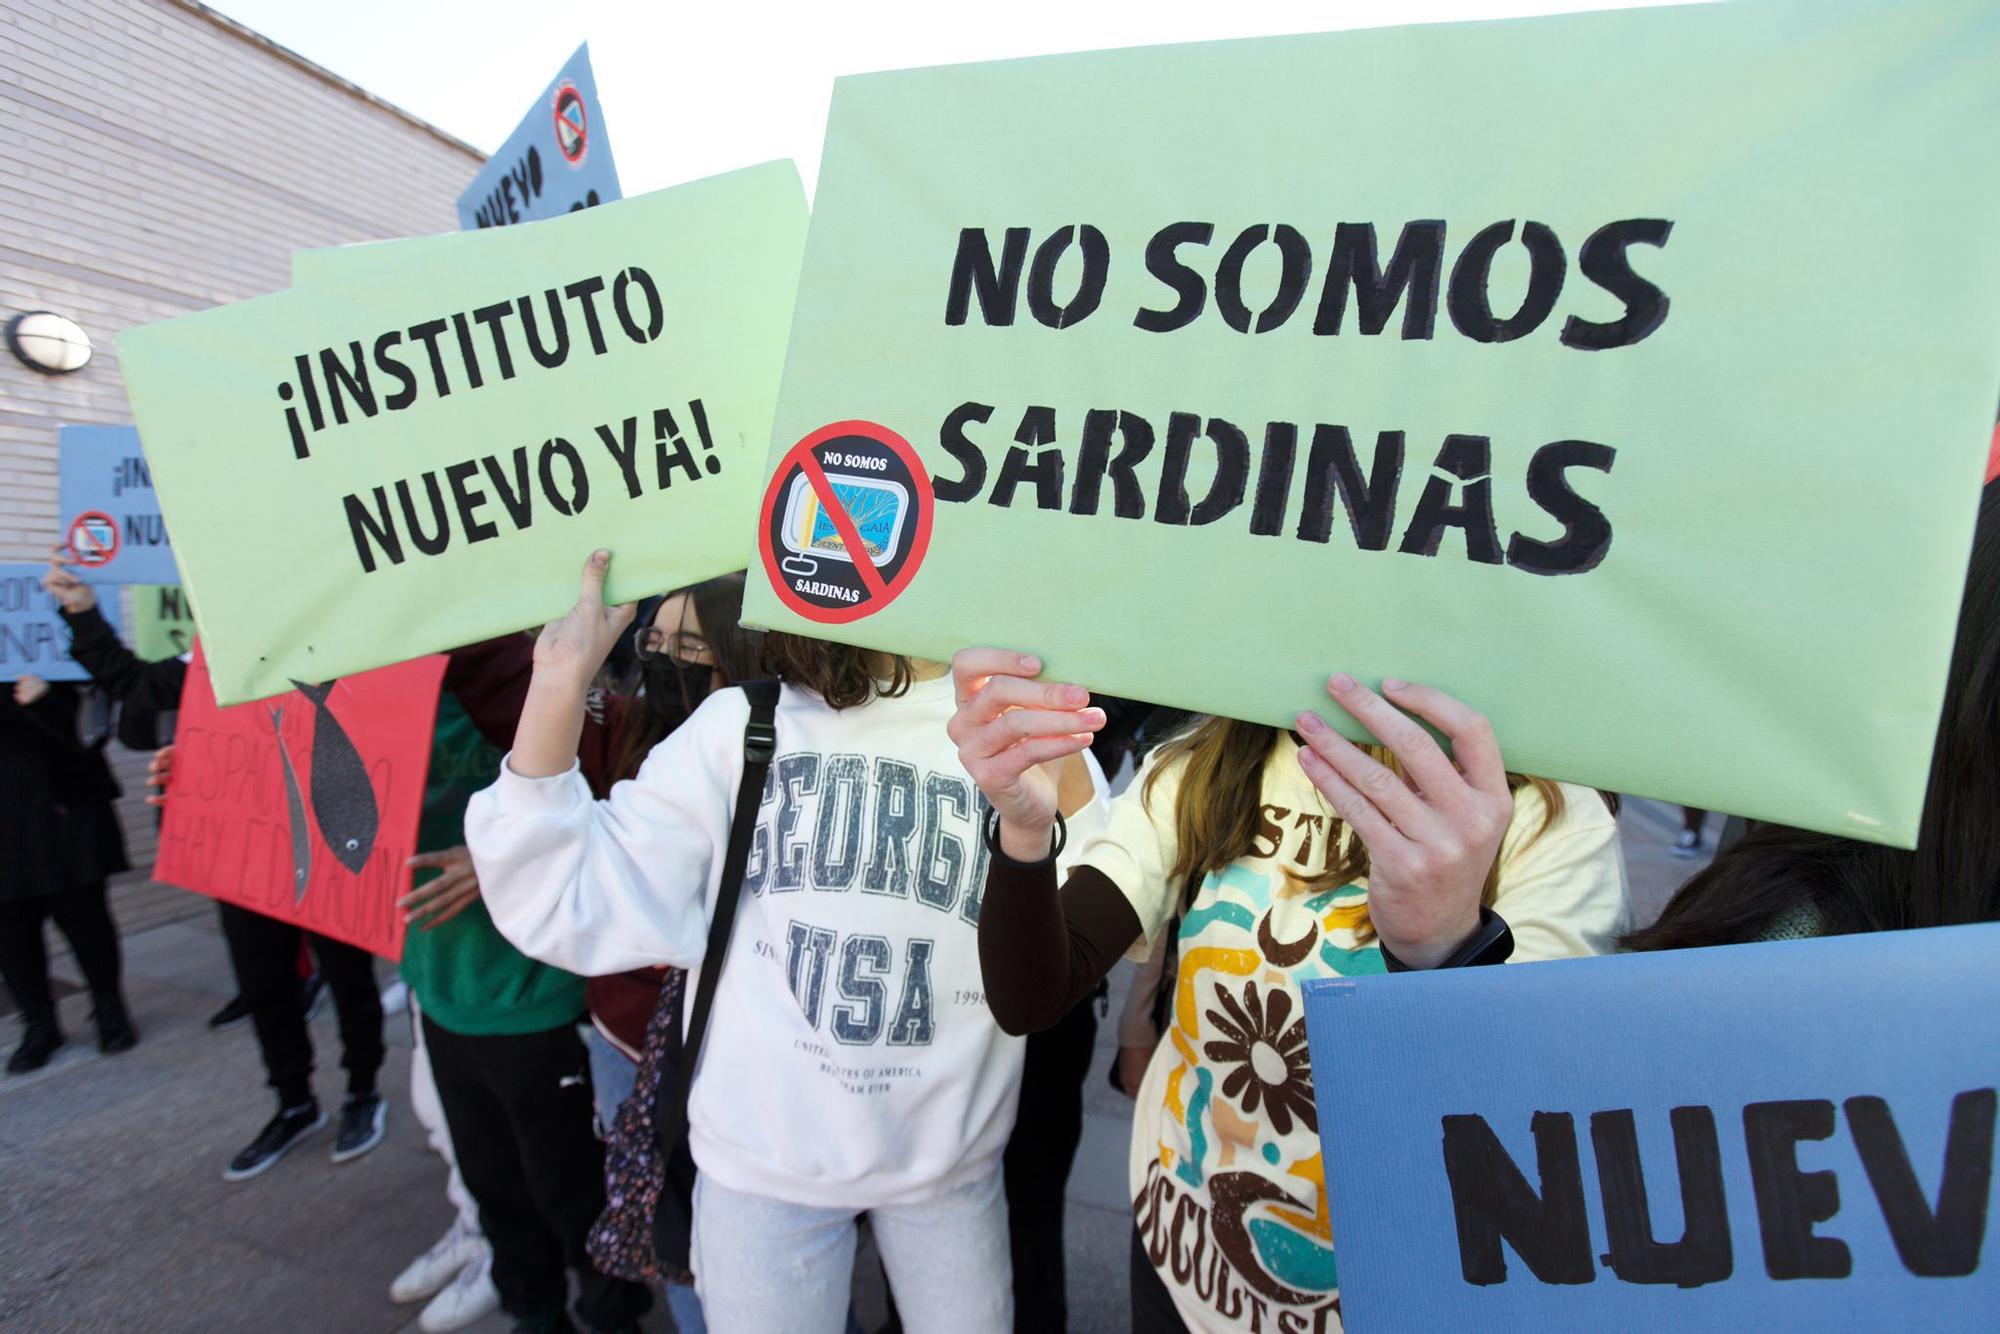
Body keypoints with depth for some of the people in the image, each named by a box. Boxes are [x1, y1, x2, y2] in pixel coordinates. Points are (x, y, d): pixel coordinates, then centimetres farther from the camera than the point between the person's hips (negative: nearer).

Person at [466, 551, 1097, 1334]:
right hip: (760, 1161, 0)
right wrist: (559, 684, -18)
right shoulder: (737, 726, -7)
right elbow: (571, 910, -10)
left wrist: (1062, 769, -30)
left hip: (951, 1162, 1)